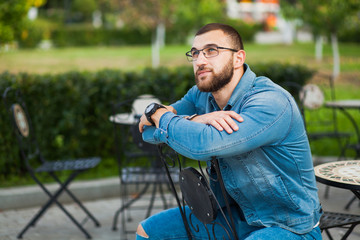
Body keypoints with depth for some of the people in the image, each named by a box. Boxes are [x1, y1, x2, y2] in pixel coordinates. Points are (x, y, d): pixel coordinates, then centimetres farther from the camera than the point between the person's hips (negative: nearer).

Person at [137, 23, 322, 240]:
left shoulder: (271, 102, -27)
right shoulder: (201, 95, -1)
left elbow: (203, 144, -38)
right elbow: (148, 131, -8)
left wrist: (158, 113, -19)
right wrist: (195, 121, -27)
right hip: (236, 214, 8)